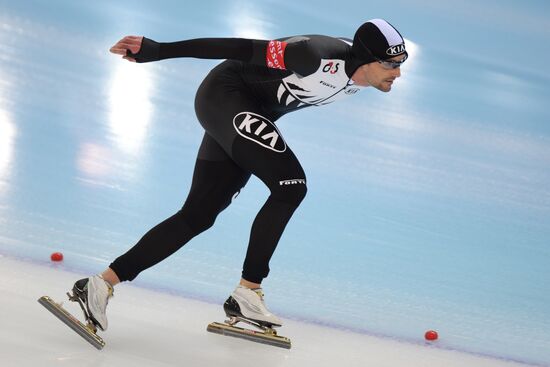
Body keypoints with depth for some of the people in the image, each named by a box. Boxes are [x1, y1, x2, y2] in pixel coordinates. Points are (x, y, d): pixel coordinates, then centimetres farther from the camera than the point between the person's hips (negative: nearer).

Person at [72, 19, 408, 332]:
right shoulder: (319, 57, -28)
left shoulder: (356, 75, -2)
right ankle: (247, 293, -13)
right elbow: (241, 49, -26)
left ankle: (102, 284, 7)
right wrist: (157, 50, -25)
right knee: (291, 185, -20)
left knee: (197, 217, 4)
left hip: (246, 117, 9)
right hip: (224, 95, -9)